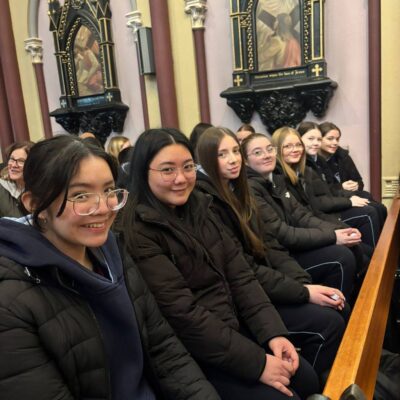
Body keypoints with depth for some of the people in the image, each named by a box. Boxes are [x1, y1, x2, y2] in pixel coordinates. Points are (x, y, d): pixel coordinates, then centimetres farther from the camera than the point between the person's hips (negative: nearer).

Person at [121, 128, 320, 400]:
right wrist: (257, 362, -20)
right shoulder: (137, 233, -20)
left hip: (235, 325, 7)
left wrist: (273, 331, -8)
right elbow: (182, 315, -23)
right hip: (193, 352, -7)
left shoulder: (199, 208, 4)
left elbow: (239, 273, 2)